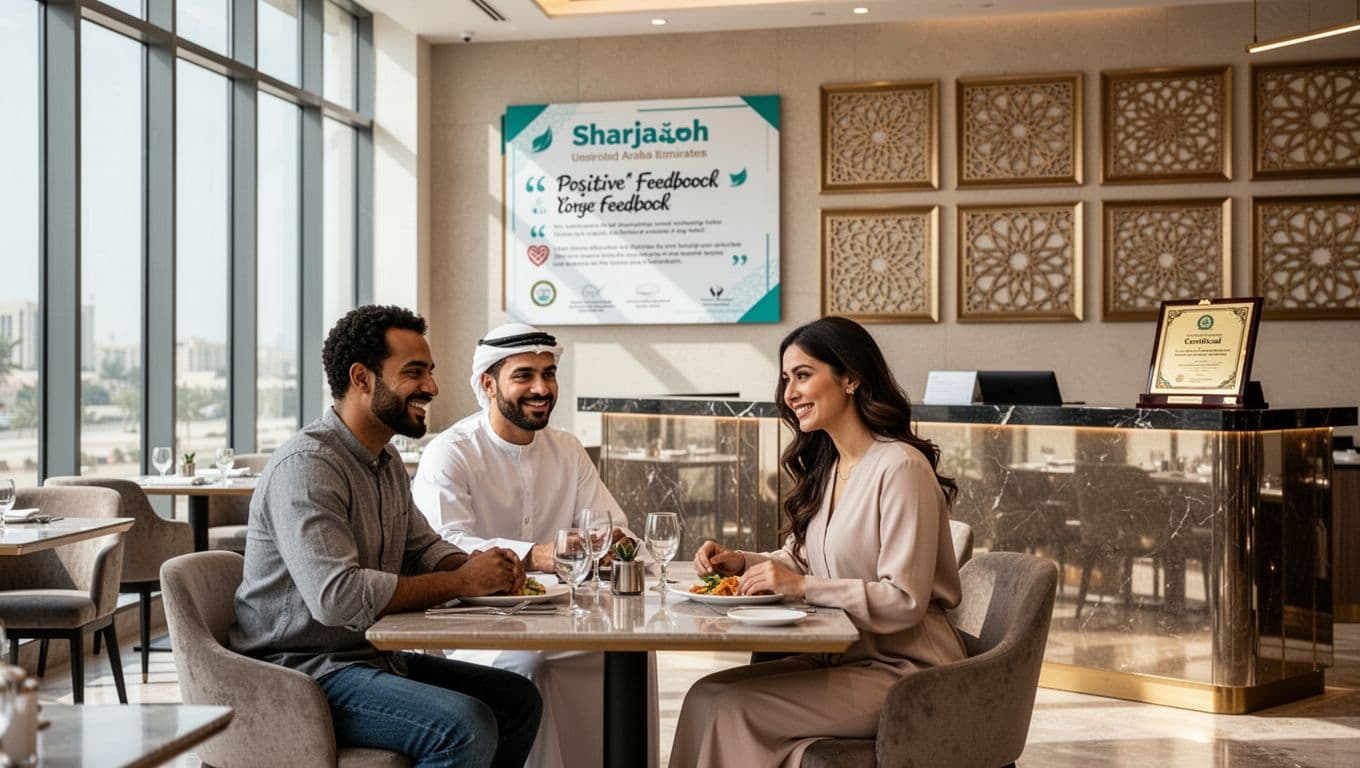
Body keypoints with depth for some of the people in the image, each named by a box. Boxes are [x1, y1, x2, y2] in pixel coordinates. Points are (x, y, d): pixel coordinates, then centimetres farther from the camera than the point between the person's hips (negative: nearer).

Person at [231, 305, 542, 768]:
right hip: (305, 672, -10)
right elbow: (338, 597, -30)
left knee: (519, 700, 7)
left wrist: (479, 568, -3)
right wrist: (462, 582, -22)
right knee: (467, 729, -26)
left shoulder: (387, 460, 12)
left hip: (374, 657, 10)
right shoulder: (306, 466, -20)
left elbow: (423, 548, 21)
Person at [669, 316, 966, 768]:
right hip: (842, 658, 8)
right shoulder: (826, 466, 12)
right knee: (706, 694, -10)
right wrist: (741, 562, 1)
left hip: (902, 671, -8)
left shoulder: (900, 467, -16)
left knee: (728, 707, -19)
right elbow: (803, 561, 19)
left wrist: (801, 585, -21)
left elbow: (904, 601, -20)